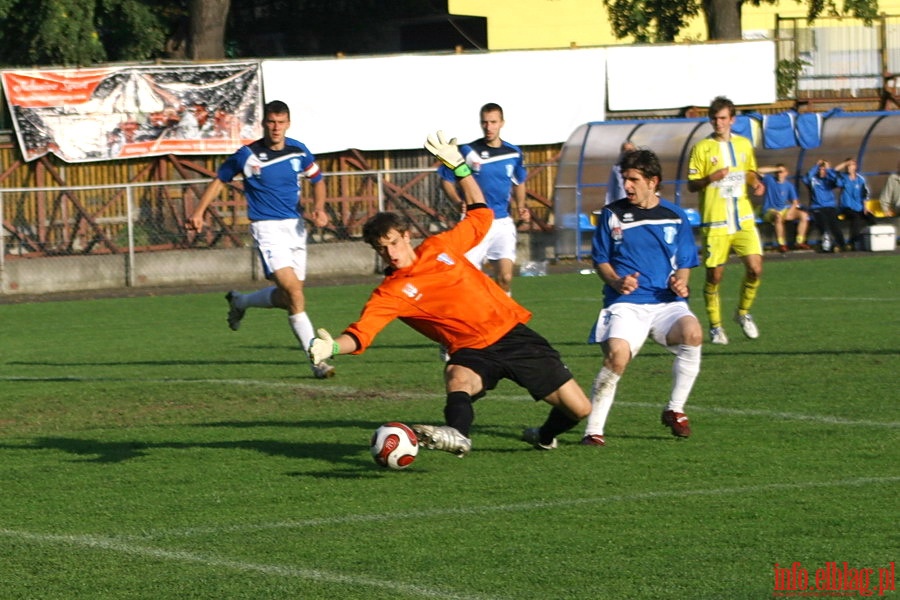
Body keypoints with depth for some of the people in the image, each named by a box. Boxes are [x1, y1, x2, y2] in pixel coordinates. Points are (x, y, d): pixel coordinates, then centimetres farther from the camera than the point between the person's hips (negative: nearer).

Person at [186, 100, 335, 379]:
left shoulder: (299, 151, 2)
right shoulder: (248, 155, -7)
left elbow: (317, 180, 17)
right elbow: (220, 180, 7)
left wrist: (319, 208, -2)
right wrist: (199, 212, 2)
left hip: (295, 227, 5)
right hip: (267, 228, -5)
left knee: (287, 297, 12)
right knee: (294, 292, -19)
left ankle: (239, 302, 40)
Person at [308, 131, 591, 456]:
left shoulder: (439, 247, 3)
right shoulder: (389, 294, -6)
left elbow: (480, 216, 19)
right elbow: (360, 333, -20)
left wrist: (459, 167, 13)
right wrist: (332, 346, -41)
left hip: (512, 333, 3)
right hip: (474, 352, -3)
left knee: (578, 408, 1)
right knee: (457, 378, -40)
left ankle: (545, 437, 30)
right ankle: (458, 434, -63)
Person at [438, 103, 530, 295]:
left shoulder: (514, 154, 5)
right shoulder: (468, 152, -5)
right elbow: (446, 180, 1)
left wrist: (520, 207, 4)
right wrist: (459, 202, -17)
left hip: (503, 223, 2)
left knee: (505, 277, -7)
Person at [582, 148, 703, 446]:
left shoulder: (675, 217, 11)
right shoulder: (612, 215, 8)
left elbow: (685, 264, 17)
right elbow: (600, 260, 14)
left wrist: (680, 282, -7)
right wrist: (616, 282, -7)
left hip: (666, 302, 2)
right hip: (626, 304, -2)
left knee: (692, 332, -31)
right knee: (617, 355, -31)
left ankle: (675, 410, -10)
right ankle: (593, 429, -15)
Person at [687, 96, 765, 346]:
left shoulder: (744, 144, 10)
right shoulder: (701, 148, -2)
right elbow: (691, 185, -2)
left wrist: (756, 183, 2)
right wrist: (710, 178, -21)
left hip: (743, 219, 3)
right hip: (715, 222, -3)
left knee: (755, 268, -9)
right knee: (714, 276, 1)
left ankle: (743, 312, 16)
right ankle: (715, 326, 16)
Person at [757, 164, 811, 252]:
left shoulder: (789, 185, 7)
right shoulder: (770, 180, 2)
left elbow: (795, 202, 3)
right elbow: (759, 170, -13)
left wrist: (789, 213, -16)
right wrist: (776, 169, -11)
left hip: (785, 210, 4)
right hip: (770, 211, -4)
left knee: (804, 215, -18)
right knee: (778, 217, -40)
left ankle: (799, 242, -16)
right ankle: (781, 244, -33)